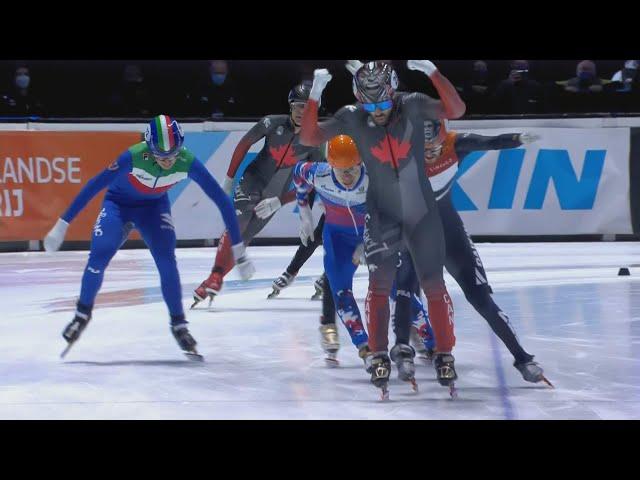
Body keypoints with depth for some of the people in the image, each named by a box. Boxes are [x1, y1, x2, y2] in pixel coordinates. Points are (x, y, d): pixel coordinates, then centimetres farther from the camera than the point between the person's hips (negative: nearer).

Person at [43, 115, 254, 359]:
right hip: (118, 203, -1)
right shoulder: (134, 156, -37)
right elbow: (94, 186, -29)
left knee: (167, 261, -18)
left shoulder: (188, 163, -31)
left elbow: (222, 200, -24)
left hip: (154, 205, 1)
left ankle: (179, 326, -1)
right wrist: (62, 225, -27)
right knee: (98, 256, -17)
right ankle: (82, 314, 8)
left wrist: (238, 250, -22)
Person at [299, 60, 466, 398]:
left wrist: (431, 72, -38)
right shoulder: (352, 118, -10)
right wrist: (314, 96, -27)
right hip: (382, 217, 0)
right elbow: (309, 138, -15)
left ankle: (444, 356, 16)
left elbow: (456, 110, -26)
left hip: (422, 214, 0)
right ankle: (379, 358, 10)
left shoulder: (413, 105, -13)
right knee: (380, 284, -3)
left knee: (434, 285, 3)